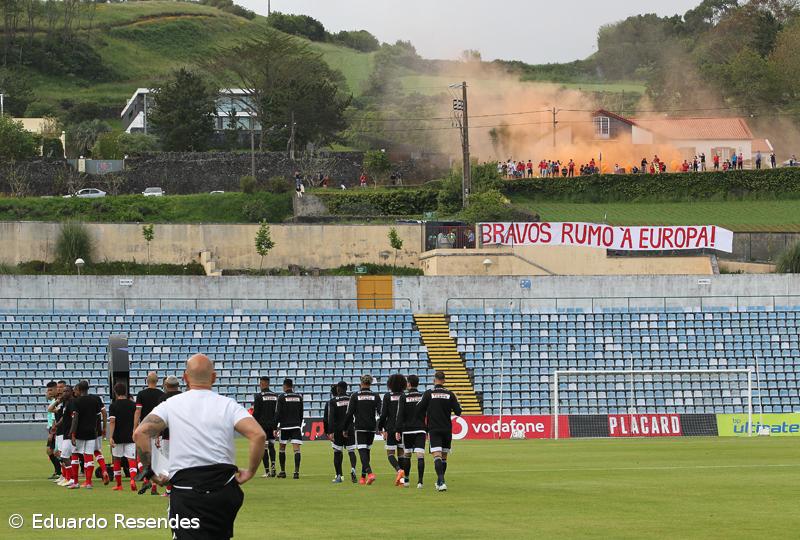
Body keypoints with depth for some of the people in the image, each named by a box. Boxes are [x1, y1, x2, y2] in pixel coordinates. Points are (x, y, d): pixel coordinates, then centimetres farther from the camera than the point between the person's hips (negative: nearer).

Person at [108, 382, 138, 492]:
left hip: (118, 437, -1)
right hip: (130, 436, 1)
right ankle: (133, 479, -29)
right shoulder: (133, 404, 3)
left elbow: (112, 422, -14)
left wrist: (110, 437, -18)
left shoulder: (113, 406, -6)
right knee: (131, 459, -3)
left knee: (117, 460, 13)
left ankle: (118, 484, 20)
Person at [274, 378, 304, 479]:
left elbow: (278, 414, -7)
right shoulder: (299, 397, 7)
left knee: (282, 448, 12)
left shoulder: (282, 397, -4)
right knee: (296, 449, -5)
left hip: (284, 426, -2)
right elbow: (301, 414, 13)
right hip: (296, 426, 2)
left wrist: (276, 427, -2)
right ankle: (296, 471, -16)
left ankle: (283, 471, 17)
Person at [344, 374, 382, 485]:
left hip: (360, 427, -3)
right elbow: (380, 412, -2)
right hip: (372, 428, 3)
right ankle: (363, 477, 20)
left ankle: (369, 473, -31)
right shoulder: (375, 396, 3)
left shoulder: (355, 396, -4)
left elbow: (349, 413, -4)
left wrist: (345, 429, 4)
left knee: (362, 451, -9)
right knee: (366, 450, 15)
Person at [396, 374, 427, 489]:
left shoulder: (404, 397, -4)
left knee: (406, 455, 14)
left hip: (407, 430, -1)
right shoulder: (423, 396, 3)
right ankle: (420, 481, -17)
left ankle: (406, 480, 23)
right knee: (420, 456, -6)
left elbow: (400, 415, -7)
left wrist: (398, 430, -4)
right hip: (421, 430, 1)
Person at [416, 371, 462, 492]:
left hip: (434, 429, -3)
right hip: (447, 429, 3)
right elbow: (458, 412, 0)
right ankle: (439, 481, 27)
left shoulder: (428, 393, -5)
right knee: (444, 457, 16)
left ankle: (441, 482, -29)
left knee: (437, 456, -12)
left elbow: (419, 410, -5)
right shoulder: (449, 394, 0)